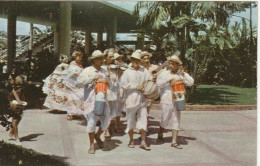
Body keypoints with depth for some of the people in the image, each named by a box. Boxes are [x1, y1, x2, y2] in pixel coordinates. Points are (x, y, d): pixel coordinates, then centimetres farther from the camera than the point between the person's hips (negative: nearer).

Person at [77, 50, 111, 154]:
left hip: (102, 99, 4)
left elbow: (108, 83, 21)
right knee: (92, 121, -3)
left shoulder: (104, 72, 15)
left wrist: (105, 81, -1)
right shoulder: (87, 71, 0)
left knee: (106, 120, -1)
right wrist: (93, 78, -16)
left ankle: (97, 136, 27)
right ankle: (92, 145, 9)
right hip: (90, 100, -4)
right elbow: (80, 80, -14)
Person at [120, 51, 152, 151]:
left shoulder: (144, 70, 10)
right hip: (131, 99, -2)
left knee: (143, 119, 0)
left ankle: (143, 142, 4)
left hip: (142, 99, 2)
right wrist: (136, 87, -13)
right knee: (131, 119, 5)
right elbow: (123, 84, -10)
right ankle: (131, 140, 20)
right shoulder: (127, 72, 1)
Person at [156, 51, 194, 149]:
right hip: (166, 100, -3)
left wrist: (183, 73, -9)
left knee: (176, 120, 2)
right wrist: (169, 80, -16)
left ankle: (174, 141, 6)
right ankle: (160, 134, 30)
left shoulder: (182, 74, 8)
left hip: (177, 100, 3)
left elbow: (190, 83, -3)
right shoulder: (165, 73, 2)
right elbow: (159, 83, -9)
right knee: (165, 119, 3)